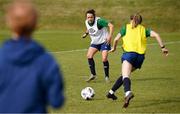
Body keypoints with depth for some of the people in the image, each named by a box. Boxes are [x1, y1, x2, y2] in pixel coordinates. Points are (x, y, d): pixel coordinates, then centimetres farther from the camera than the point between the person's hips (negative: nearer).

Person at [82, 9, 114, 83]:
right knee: (89, 56, -12)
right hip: (94, 42, 6)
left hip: (104, 41, -6)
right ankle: (93, 74, 2)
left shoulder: (99, 21, -26)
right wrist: (86, 33, 5)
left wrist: (110, 36, -33)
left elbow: (111, 26, -27)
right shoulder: (87, 22, -5)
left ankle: (107, 76, 2)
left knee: (104, 59, -17)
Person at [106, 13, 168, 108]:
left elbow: (116, 39, 16)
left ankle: (128, 92, -51)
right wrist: (162, 47, 5)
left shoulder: (126, 27, 18)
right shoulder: (144, 29, 22)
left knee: (125, 76, -23)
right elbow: (156, 35, 7)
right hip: (140, 55, 4)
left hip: (129, 53, -4)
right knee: (125, 75, 23)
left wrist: (114, 48, 35)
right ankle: (111, 92, 29)